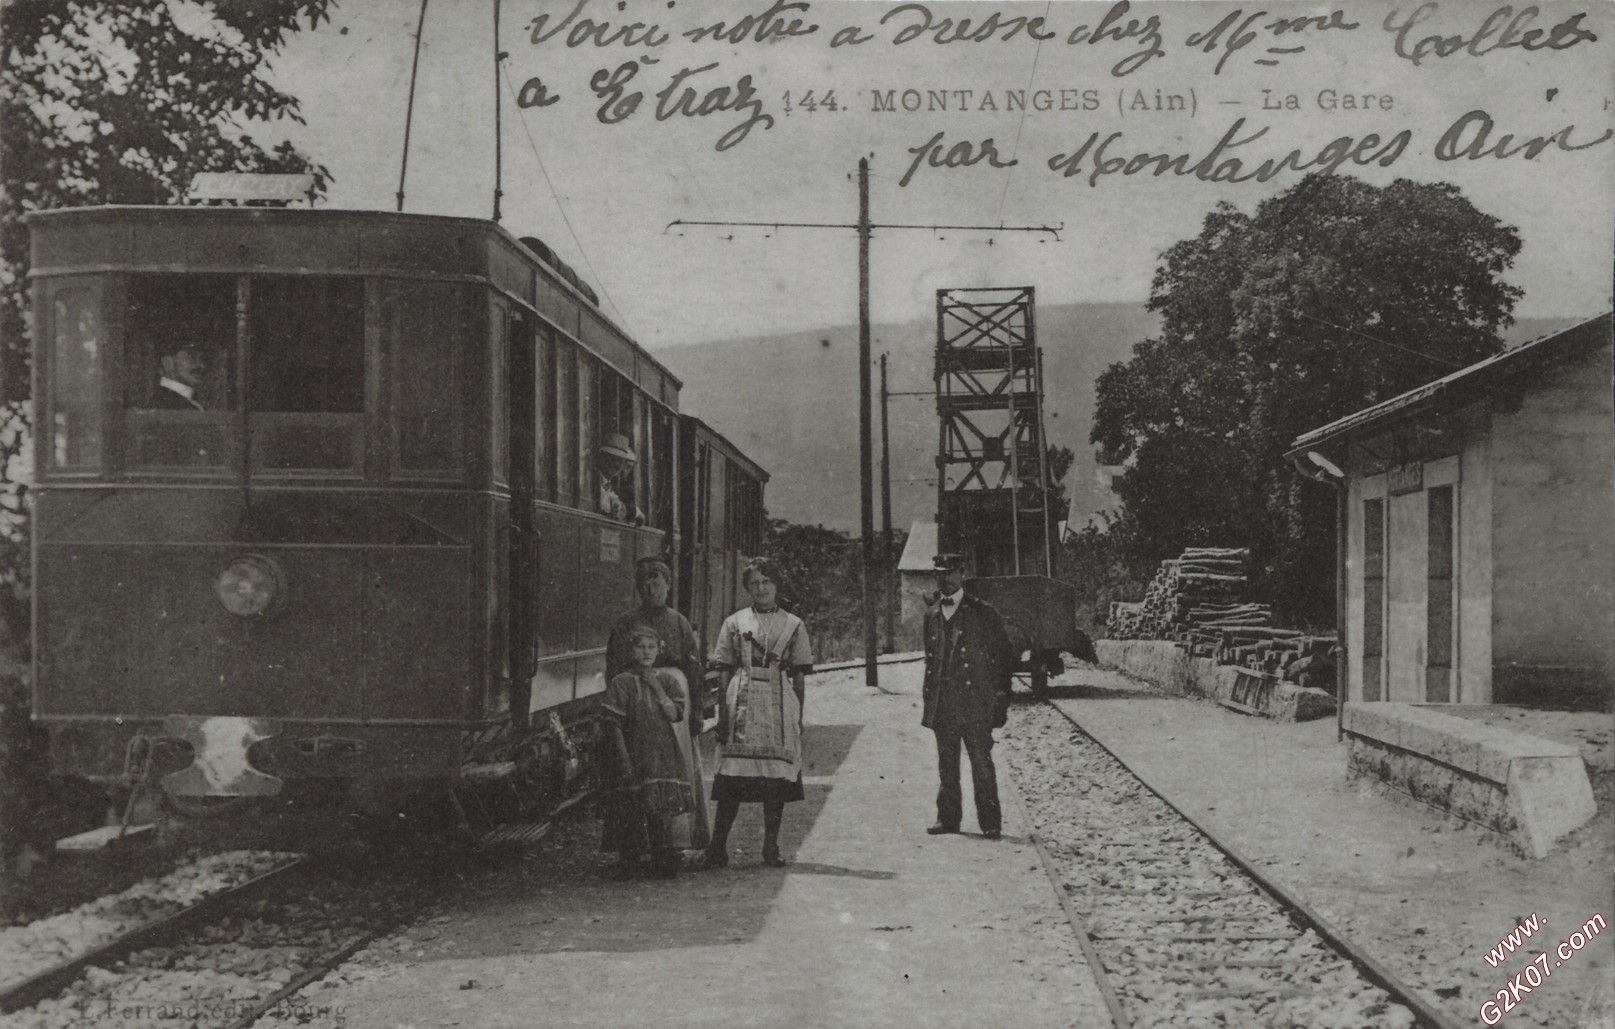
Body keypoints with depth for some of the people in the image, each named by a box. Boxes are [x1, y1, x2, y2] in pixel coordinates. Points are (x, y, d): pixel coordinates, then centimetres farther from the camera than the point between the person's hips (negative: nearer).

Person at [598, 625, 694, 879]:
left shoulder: (666, 681, 10)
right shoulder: (622, 683, -2)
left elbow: (675, 715, -2)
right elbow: (613, 725, -5)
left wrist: (657, 688, -8)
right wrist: (624, 760, -11)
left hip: (662, 756, 2)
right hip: (632, 756, -2)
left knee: (661, 811, -2)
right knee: (630, 812, -2)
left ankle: (664, 862, 6)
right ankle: (628, 860, 10)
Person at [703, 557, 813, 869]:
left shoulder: (793, 625, 10)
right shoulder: (734, 623, 9)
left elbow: (799, 676, 11)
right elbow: (724, 672, 7)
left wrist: (798, 716, 6)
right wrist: (723, 712, 0)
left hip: (780, 704, 1)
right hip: (742, 704, -1)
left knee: (777, 778, 0)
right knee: (733, 776, -7)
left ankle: (771, 848, 8)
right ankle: (718, 848, -3)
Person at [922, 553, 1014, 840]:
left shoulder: (982, 612, -1)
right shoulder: (931, 615, 14)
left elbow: (1004, 654, 1)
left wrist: (1001, 695, -4)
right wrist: (929, 697, 14)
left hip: (975, 703, -5)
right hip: (942, 705, 5)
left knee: (981, 763, -5)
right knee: (946, 765, 8)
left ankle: (990, 822, 0)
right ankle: (948, 818, 15)